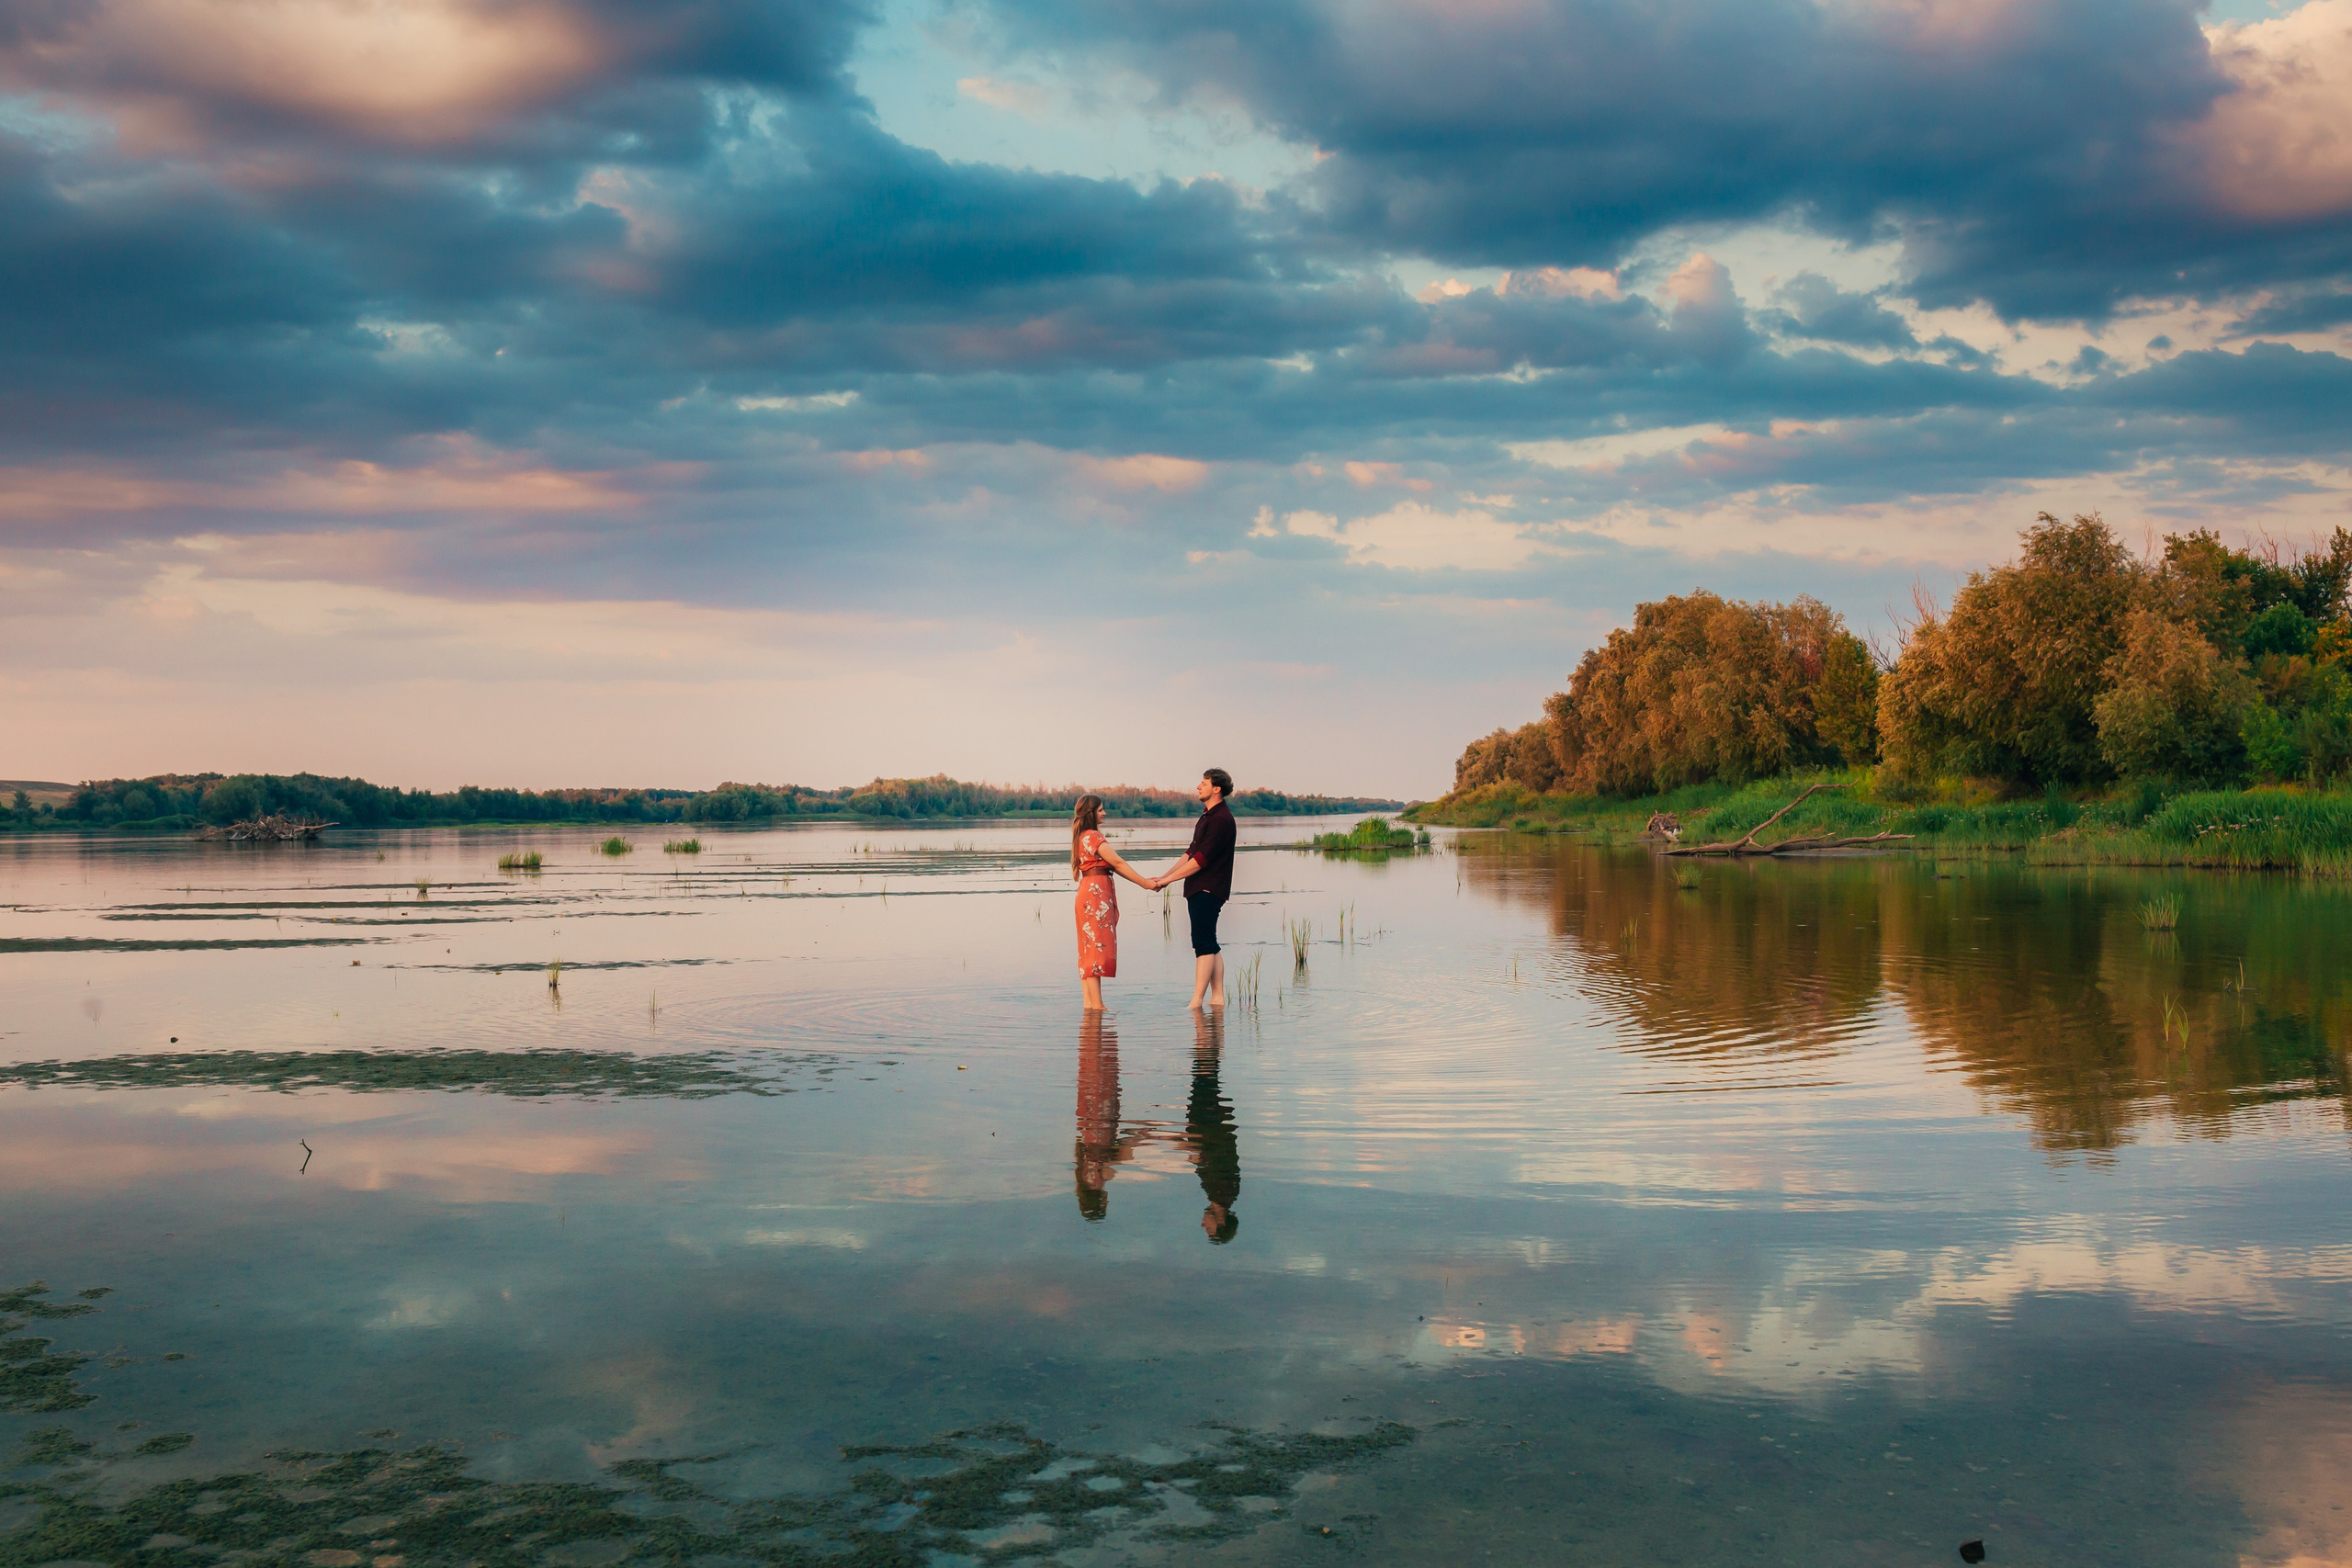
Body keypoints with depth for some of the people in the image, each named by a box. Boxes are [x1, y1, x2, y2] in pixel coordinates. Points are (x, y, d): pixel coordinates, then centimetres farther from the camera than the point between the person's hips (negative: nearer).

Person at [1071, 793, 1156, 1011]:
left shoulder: (1083, 837, 18)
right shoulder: (1093, 837, -12)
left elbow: (1113, 866, 13)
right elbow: (1118, 864, -14)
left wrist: (1145, 881, 6)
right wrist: (1146, 884, -10)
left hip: (1089, 892, 10)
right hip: (1096, 892, -10)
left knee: (1089, 950, 8)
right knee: (1097, 946, -10)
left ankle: (1089, 1002, 9)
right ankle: (1096, 1005, -11)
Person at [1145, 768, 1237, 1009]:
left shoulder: (1221, 819, -15)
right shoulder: (1209, 816, 18)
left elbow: (1201, 859, -20)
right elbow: (1191, 852, 21)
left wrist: (1168, 879, -15)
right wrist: (1164, 876, 14)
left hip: (1208, 890, -10)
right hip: (1200, 890, 10)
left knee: (1203, 943, -11)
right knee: (1210, 944, 10)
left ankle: (1196, 1002, -13)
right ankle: (1218, 998, 12)